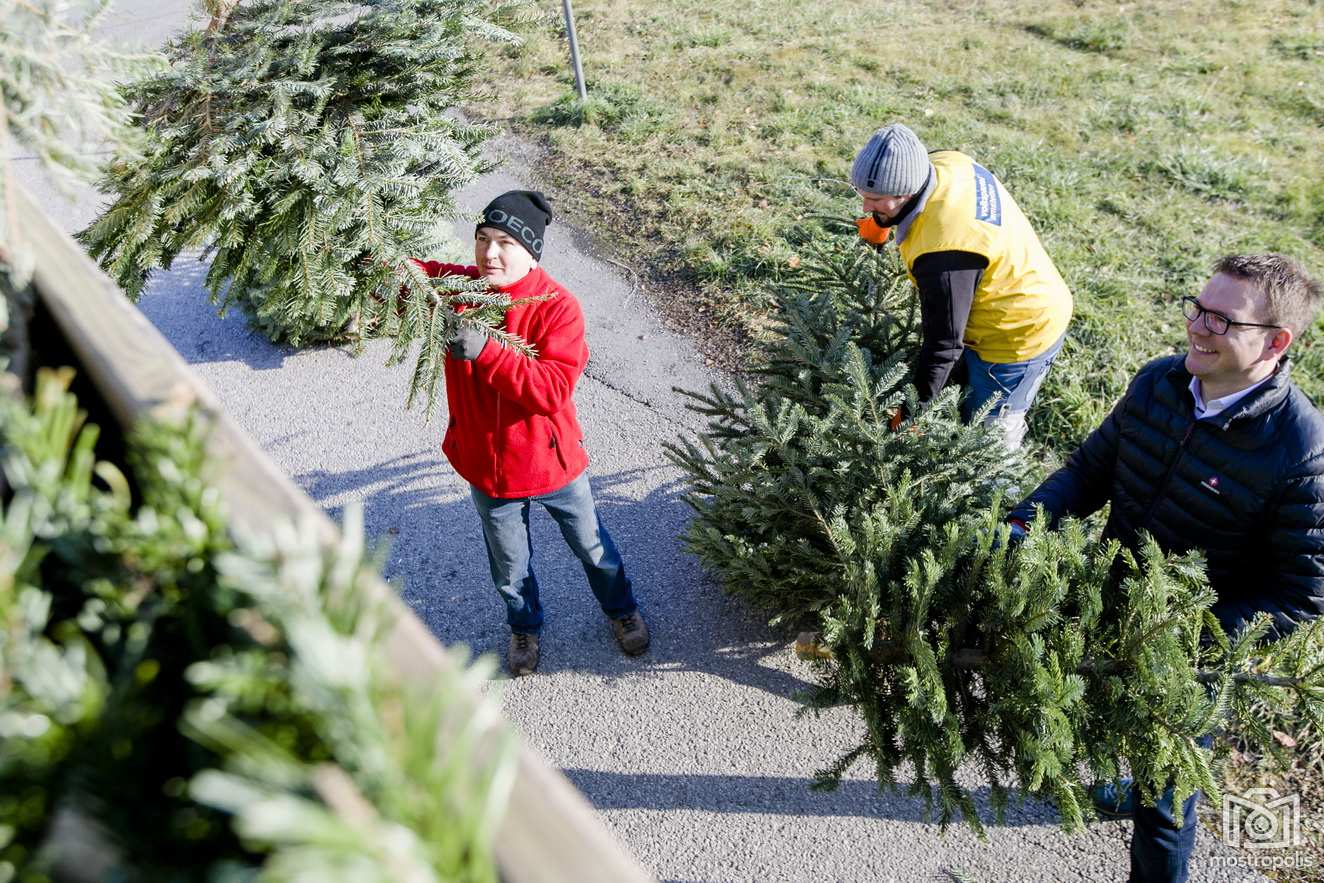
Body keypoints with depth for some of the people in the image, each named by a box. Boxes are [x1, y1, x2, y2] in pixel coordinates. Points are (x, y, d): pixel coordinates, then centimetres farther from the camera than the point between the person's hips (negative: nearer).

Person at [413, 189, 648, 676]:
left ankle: (622, 610, 51)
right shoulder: (457, 286, -12)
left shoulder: (557, 306, -22)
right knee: (510, 567, 23)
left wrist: (487, 351, -44)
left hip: (551, 461, -2)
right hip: (486, 466, 3)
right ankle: (525, 627, 53)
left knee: (591, 546, 22)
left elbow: (553, 390, -32)